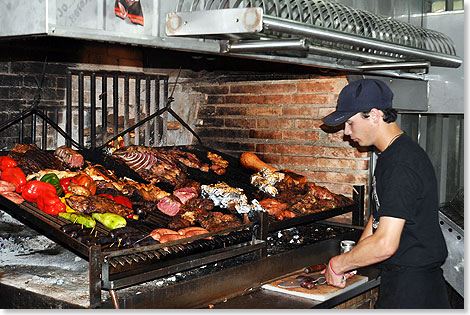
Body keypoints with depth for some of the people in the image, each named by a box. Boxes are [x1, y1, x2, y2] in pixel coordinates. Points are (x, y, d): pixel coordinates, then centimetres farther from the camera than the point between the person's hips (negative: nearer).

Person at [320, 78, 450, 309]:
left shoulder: (402, 164, -23)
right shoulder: (390, 155, 10)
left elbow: (385, 244, -27)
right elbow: (378, 217, 17)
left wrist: (338, 264, -13)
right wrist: (347, 264, 10)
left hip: (412, 289, -9)